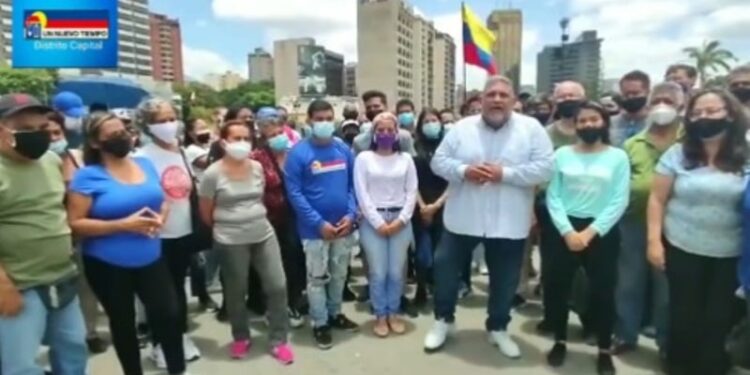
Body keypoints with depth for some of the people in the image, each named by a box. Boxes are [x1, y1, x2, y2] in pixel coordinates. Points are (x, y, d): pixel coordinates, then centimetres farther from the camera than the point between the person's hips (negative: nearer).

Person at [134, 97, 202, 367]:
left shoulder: (182, 152, 6)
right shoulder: (142, 157, -12)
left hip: (185, 232, 5)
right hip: (158, 236, -5)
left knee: (179, 286, 18)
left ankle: (182, 336, 34)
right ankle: (159, 344, 27)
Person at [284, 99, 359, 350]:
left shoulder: (343, 149, 2)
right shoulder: (298, 153, -10)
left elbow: (353, 185, 5)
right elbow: (294, 193, -13)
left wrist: (351, 214, -9)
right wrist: (319, 222, -17)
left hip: (343, 225, 4)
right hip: (315, 228, -4)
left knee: (339, 274, 18)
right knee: (317, 277, 9)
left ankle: (335, 313, 37)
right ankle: (319, 324, 25)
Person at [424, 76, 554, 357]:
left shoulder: (531, 128, -2)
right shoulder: (462, 127, 2)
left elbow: (544, 168, -9)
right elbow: (438, 161, 1)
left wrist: (505, 174, -20)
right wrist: (463, 171, -18)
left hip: (509, 223, 0)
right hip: (463, 218, 1)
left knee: (504, 279, 13)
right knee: (445, 268, 8)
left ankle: (498, 327, 37)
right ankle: (443, 320, 31)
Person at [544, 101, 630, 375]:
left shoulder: (618, 157, 0)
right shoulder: (562, 154, 2)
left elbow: (619, 202, -6)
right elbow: (553, 197, -2)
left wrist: (590, 232, -13)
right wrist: (567, 231, -12)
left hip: (602, 232, -1)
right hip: (565, 230, 1)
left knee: (603, 292, 7)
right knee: (558, 288, 7)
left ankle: (604, 351, 26)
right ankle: (560, 342, 28)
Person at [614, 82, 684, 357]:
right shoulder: (633, 144, 9)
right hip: (634, 222, 3)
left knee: (667, 288, 11)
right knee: (629, 283, 13)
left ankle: (667, 343, 30)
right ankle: (625, 336, 29)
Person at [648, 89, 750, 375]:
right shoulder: (677, 154, -3)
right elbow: (657, 199, -2)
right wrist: (654, 240, -8)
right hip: (682, 249, -1)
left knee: (719, 316, 12)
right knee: (684, 312, 12)